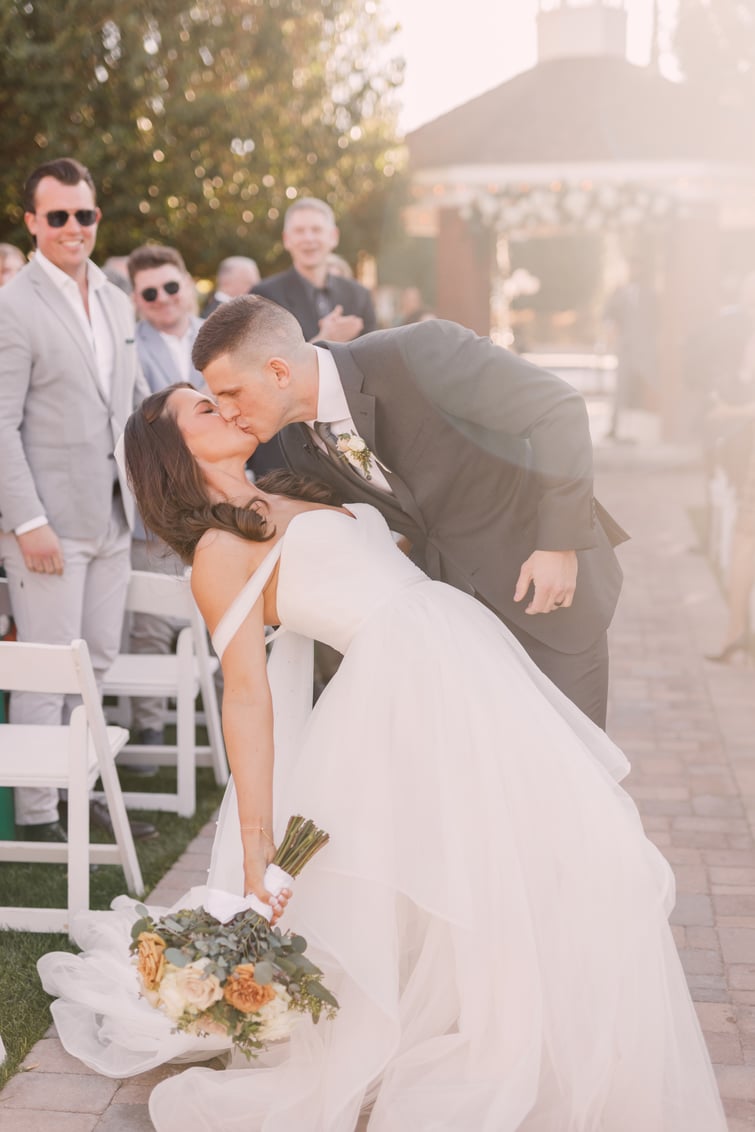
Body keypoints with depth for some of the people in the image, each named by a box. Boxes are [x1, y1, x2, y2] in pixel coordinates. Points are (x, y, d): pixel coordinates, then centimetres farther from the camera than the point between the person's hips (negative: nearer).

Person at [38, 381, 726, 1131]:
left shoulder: (297, 498, 25)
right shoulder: (218, 550, 0)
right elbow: (247, 695, -9)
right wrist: (257, 851, -15)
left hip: (470, 658, 8)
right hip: (409, 683, -8)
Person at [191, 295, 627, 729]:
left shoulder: (419, 352, -27)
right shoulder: (297, 440, -6)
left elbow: (558, 407, -25)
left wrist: (560, 544, -27)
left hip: (551, 579, -5)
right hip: (448, 587, 5)